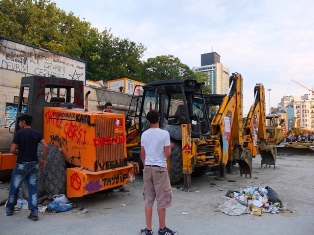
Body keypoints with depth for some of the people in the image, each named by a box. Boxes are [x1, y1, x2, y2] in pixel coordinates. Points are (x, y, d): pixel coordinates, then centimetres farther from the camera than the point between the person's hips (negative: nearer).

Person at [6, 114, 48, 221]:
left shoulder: (19, 133, -9)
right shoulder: (37, 133, 2)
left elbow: (12, 150, -13)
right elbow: (46, 146, -7)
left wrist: (18, 153, 9)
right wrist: (43, 159, 2)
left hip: (21, 164, -3)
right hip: (33, 164, 3)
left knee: (14, 187, 15)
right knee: (33, 188, 6)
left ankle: (9, 209, 31)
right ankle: (34, 213, 5)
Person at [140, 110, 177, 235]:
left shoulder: (144, 134, 4)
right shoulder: (164, 133, -10)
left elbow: (142, 155, 9)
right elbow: (167, 154, -9)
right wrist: (169, 147, 11)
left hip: (147, 168, 5)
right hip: (160, 169, -4)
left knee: (148, 200, 12)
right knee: (162, 200, 8)